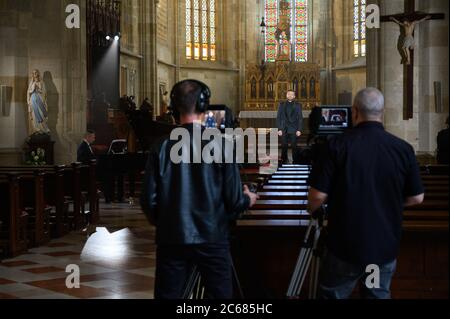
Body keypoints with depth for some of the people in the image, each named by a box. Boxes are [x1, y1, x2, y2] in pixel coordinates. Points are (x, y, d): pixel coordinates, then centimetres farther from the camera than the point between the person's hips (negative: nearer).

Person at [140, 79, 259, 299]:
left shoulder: (162, 147, -6)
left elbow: (149, 200, -4)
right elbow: (234, 199, -8)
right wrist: (248, 200, 16)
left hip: (171, 239, 2)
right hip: (212, 238, -1)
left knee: (168, 295, 11)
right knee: (219, 295, 10)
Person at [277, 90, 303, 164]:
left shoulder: (298, 105, 6)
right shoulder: (282, 105, 10)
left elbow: (300, 118, 4)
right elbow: (278, 118, 8)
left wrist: (299, 130, -5)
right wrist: (279, 129, -1)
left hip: (293, 130, -1)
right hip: (284, 130, 1)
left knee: (294, 147, -2)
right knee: (284, 147, 2)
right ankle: (284, 160, 9)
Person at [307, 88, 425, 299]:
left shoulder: (337, 145, -13)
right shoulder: (403, 149, -6)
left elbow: (318, 195, -12)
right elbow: (416, 198, 3)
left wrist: (311, 208, 10)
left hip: (345, 246, -2)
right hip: (386, 247, 2)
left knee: (332, 295, 14)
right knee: (379, 295, 18)